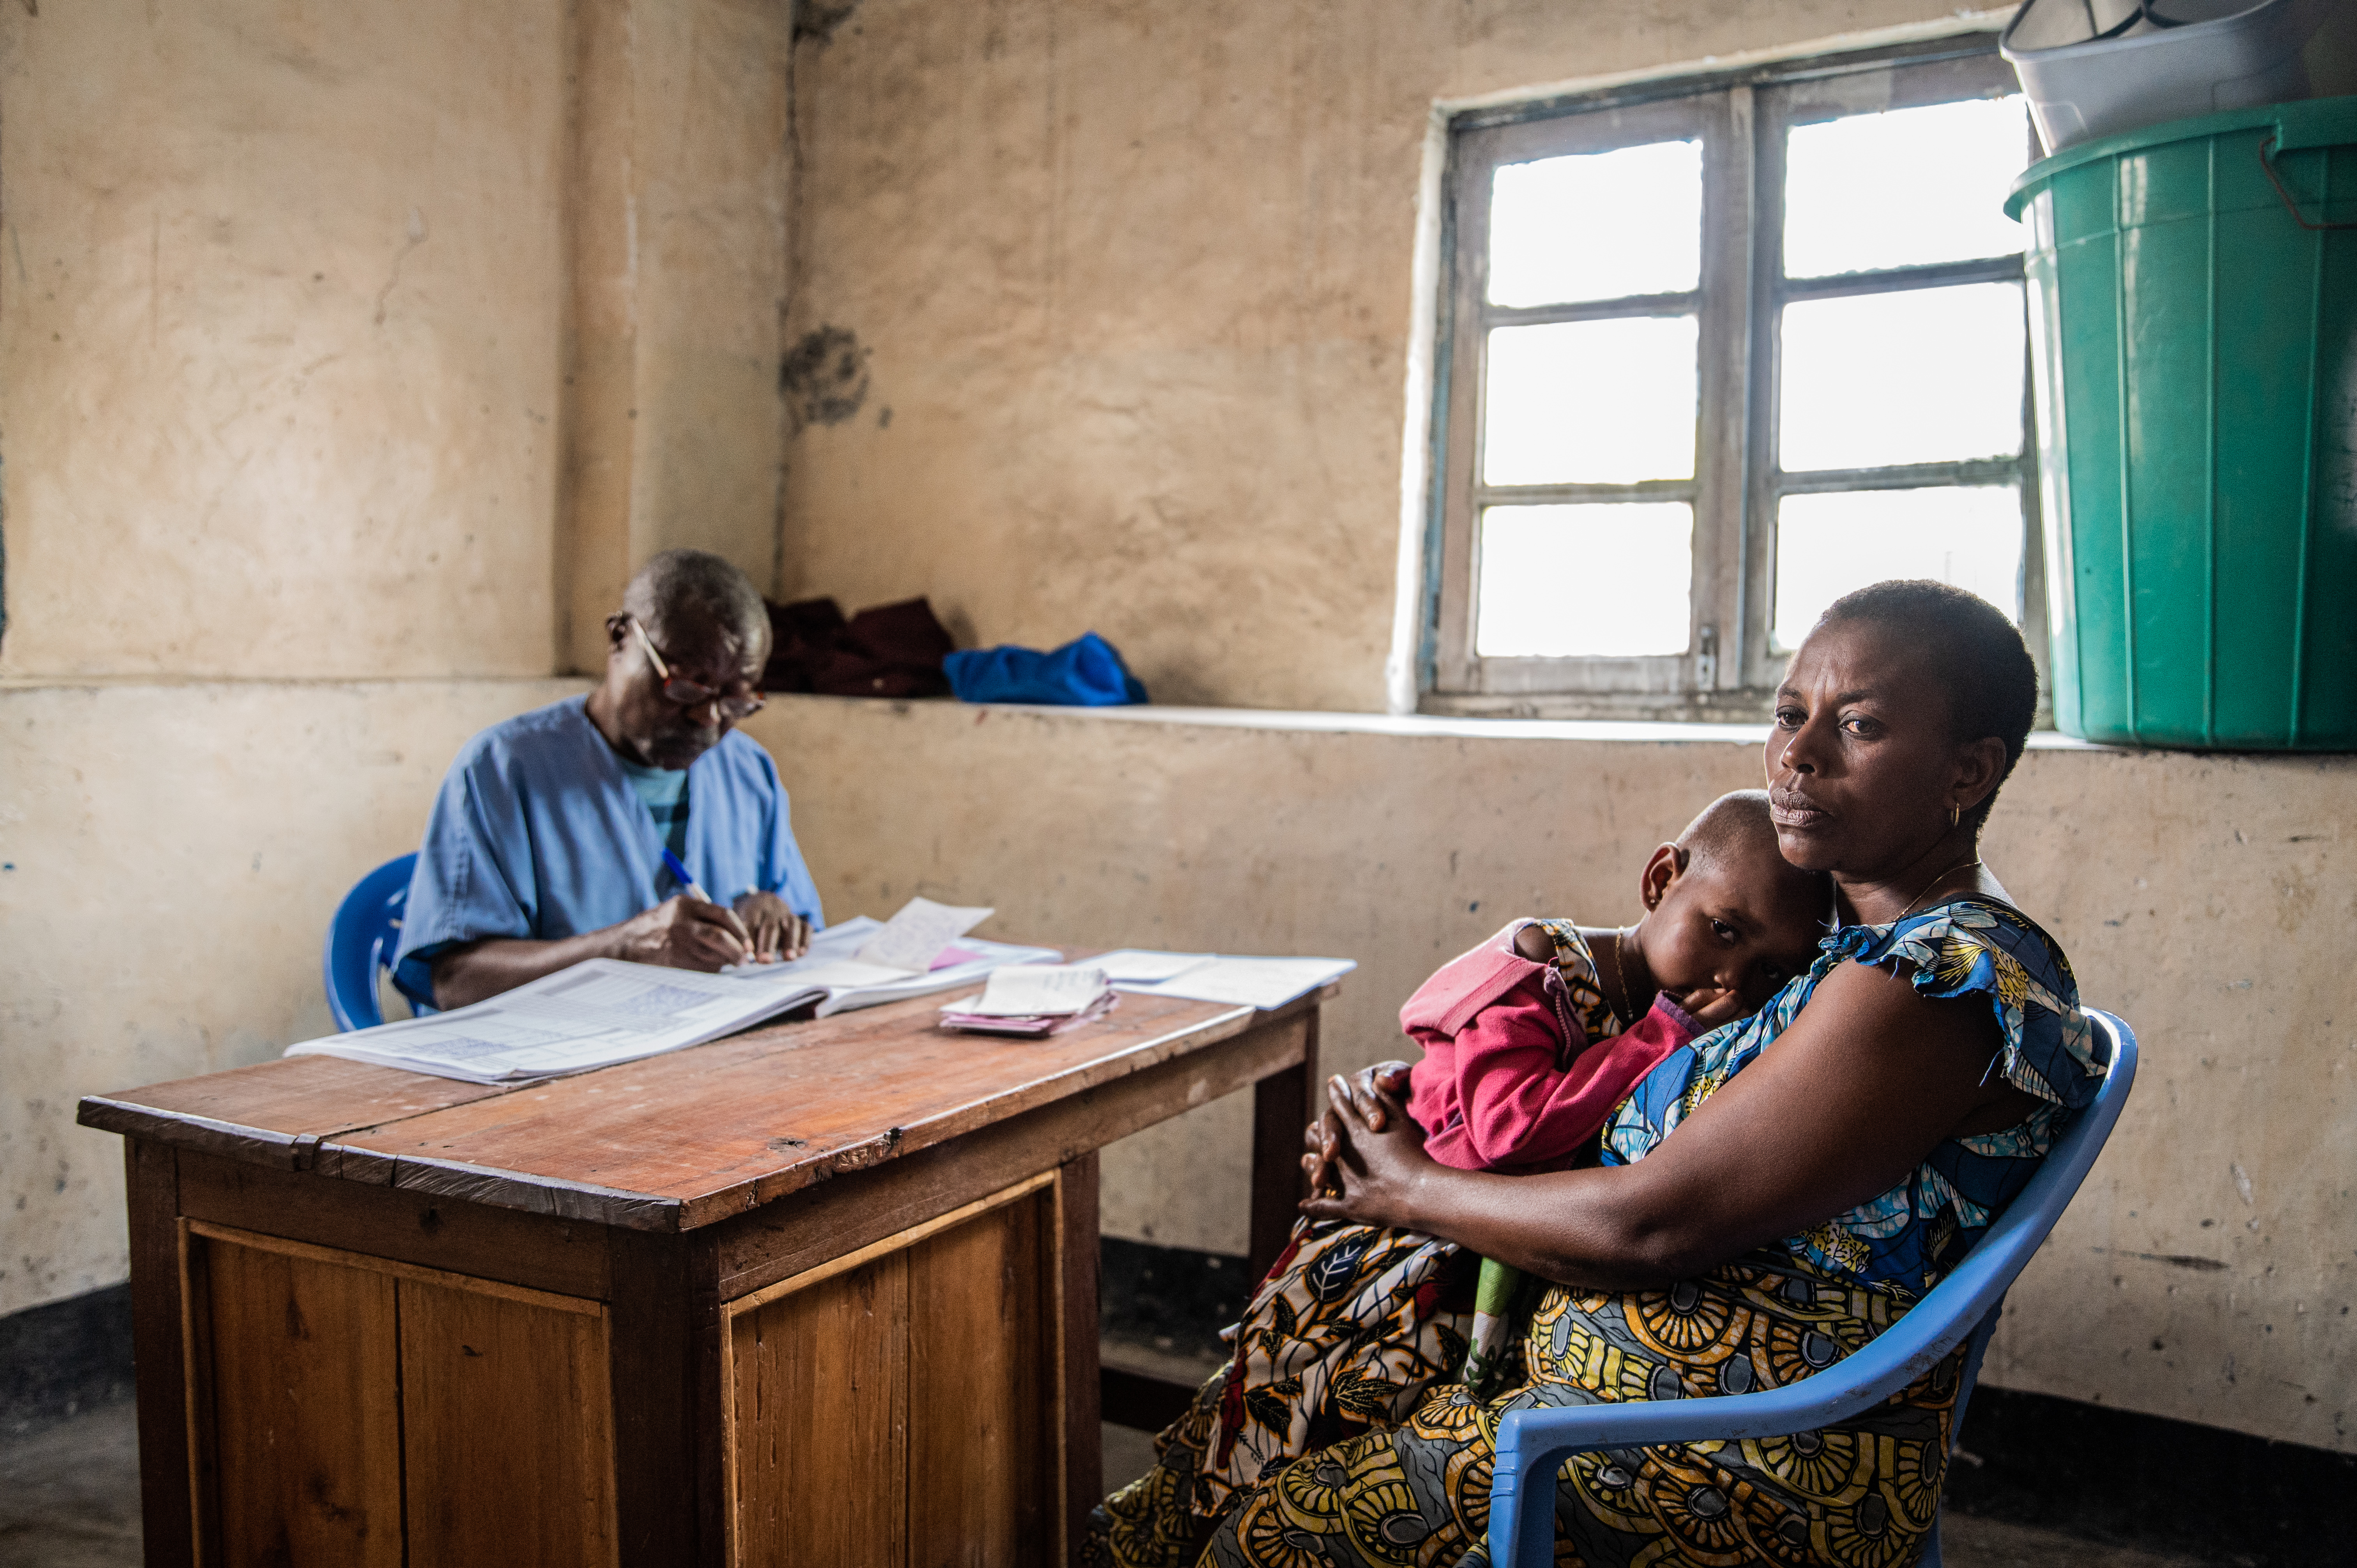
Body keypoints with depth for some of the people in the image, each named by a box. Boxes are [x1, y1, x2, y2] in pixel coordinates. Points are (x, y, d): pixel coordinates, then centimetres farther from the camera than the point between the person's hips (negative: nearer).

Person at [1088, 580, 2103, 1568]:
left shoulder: (1938, 982, -22)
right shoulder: (1852, 921, 8)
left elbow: (1652, 1226, -24)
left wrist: (1410, 1188, -9)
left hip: (1750, 1481, -9)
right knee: (1269, 1393, 10)